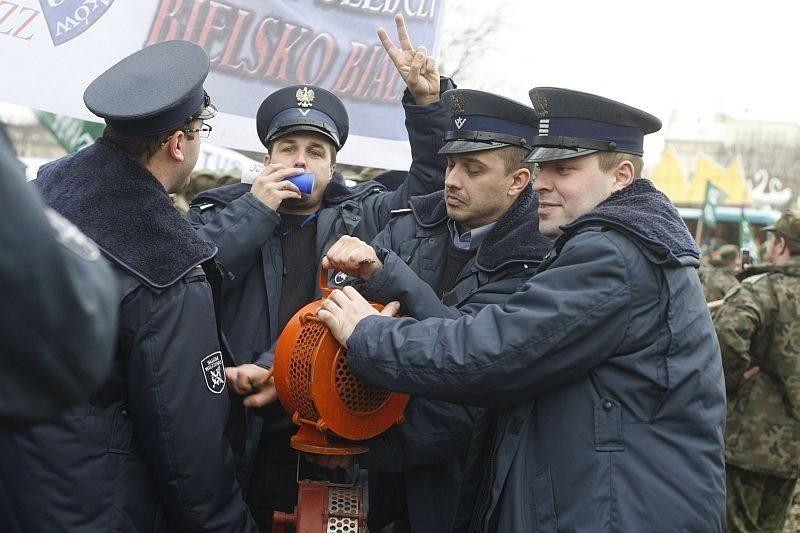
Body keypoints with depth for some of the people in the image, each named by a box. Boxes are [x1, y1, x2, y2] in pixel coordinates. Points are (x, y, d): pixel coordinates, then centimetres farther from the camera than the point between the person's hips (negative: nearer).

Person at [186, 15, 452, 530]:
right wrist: (255, 210, -10)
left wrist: (427, 101, -6)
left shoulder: (363, 217, 10)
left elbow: (434, 182, 7)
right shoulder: (220, 213, 7)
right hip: (234, 439, -1)